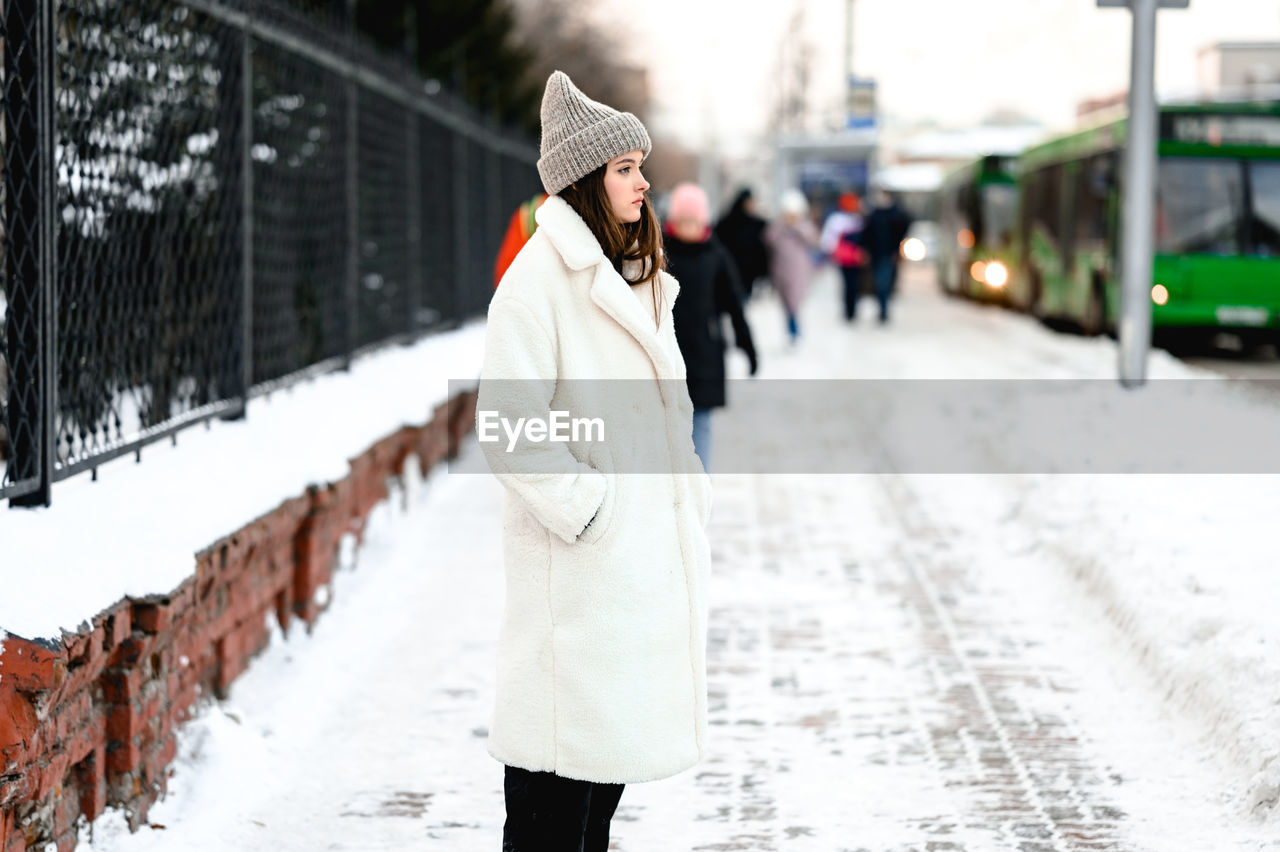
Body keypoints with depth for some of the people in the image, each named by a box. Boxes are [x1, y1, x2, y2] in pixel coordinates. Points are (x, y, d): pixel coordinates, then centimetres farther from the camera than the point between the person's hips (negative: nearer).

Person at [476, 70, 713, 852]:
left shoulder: (639, 280, 15)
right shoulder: (539, 281, -13)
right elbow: (510, 428, -19)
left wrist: (691, 494, 13)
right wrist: (584, 510, -19)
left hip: (646, 549, 9)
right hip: (579, 557, -9)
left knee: (618, 724, 16)